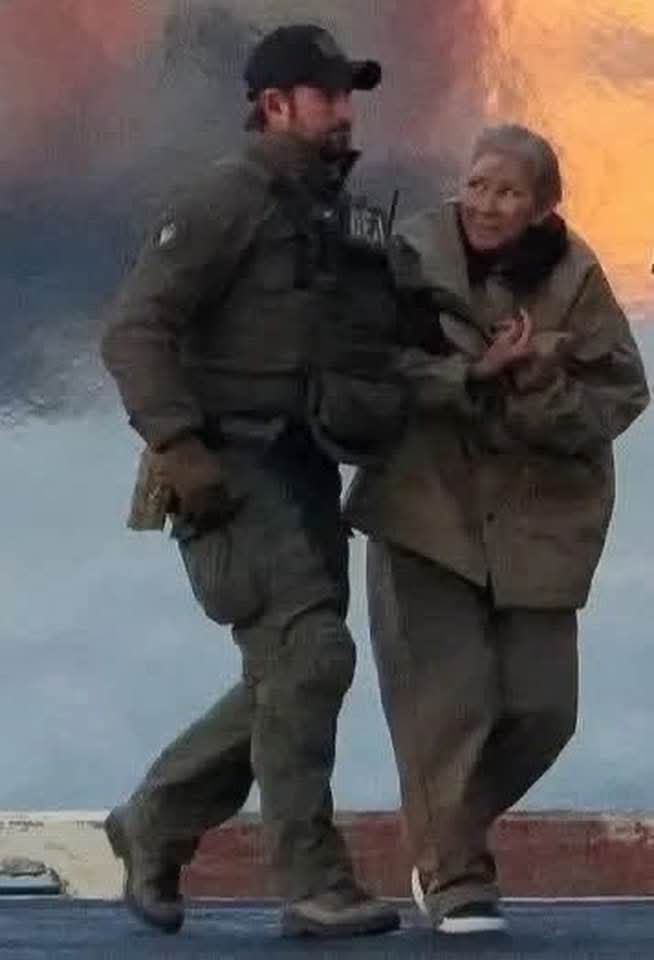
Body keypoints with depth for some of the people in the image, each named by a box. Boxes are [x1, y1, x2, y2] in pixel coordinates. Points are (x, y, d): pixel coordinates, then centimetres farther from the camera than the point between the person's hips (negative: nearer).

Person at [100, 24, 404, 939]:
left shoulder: (340, 217, 18)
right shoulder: (229, 201, -7)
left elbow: (362, 350, 28)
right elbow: (135, 330, -14)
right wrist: (175, 446, -23)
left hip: (307, 475, 9)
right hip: (234, 472, -9)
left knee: (287, 679, 10)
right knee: (309, 654, -16)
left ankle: (152, 826, 25)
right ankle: (314, 883, -10)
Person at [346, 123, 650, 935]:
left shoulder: (573, 276, -3)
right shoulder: (416, 253, -7)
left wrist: (539, 389, -21)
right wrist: (473, 375, -23)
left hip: (537, 522, 3)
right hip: (428, 510, -2)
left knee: (541, 707, 3)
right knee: (446, 694, -10)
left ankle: (449, 836, 27)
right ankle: (455, 877, 2)